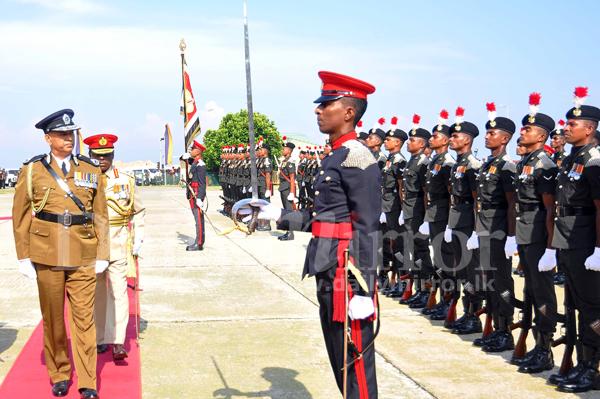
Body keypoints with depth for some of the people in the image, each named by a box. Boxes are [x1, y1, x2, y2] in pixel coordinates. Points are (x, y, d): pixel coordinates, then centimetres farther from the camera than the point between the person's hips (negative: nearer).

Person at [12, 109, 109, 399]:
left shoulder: (91, 170, 7)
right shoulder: (33, 170, 3)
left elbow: (100, 215, 8)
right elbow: (20, 215, 5)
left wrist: (102, 254, 3)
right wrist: (24, 256, 1)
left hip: (83, 257, 0)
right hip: (46, 254, 0)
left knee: (84, 317, -1)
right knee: (52, 317, 9)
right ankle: (59, 375, 24)